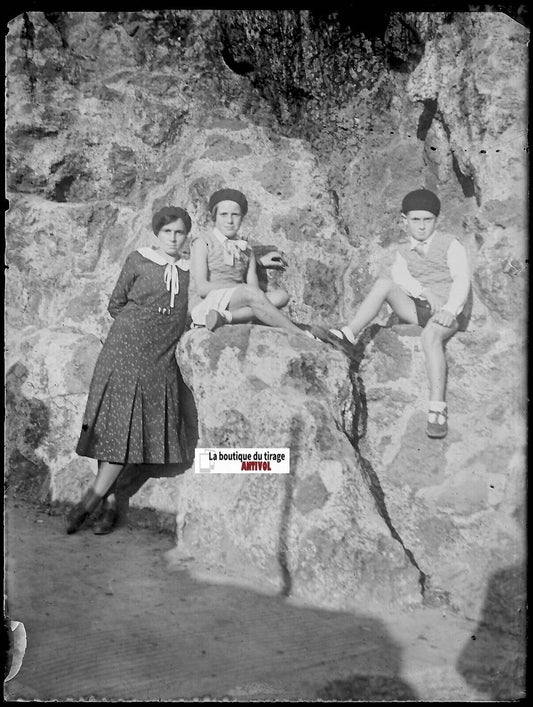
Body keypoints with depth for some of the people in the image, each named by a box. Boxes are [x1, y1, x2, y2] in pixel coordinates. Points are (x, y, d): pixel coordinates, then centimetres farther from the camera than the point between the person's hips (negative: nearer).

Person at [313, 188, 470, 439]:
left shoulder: (451, 245, 4)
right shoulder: (404, 252, 15)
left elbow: (462, 280, -9)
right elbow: (400, 277, -5)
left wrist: (450, 309, -26)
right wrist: (425, 293, -24)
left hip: (447, 313, -4)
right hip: (419, 308, 4)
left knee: (430, 334, -39)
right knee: (384, 282, -19)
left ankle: (437, 408, -44)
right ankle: (348, 336, -28)